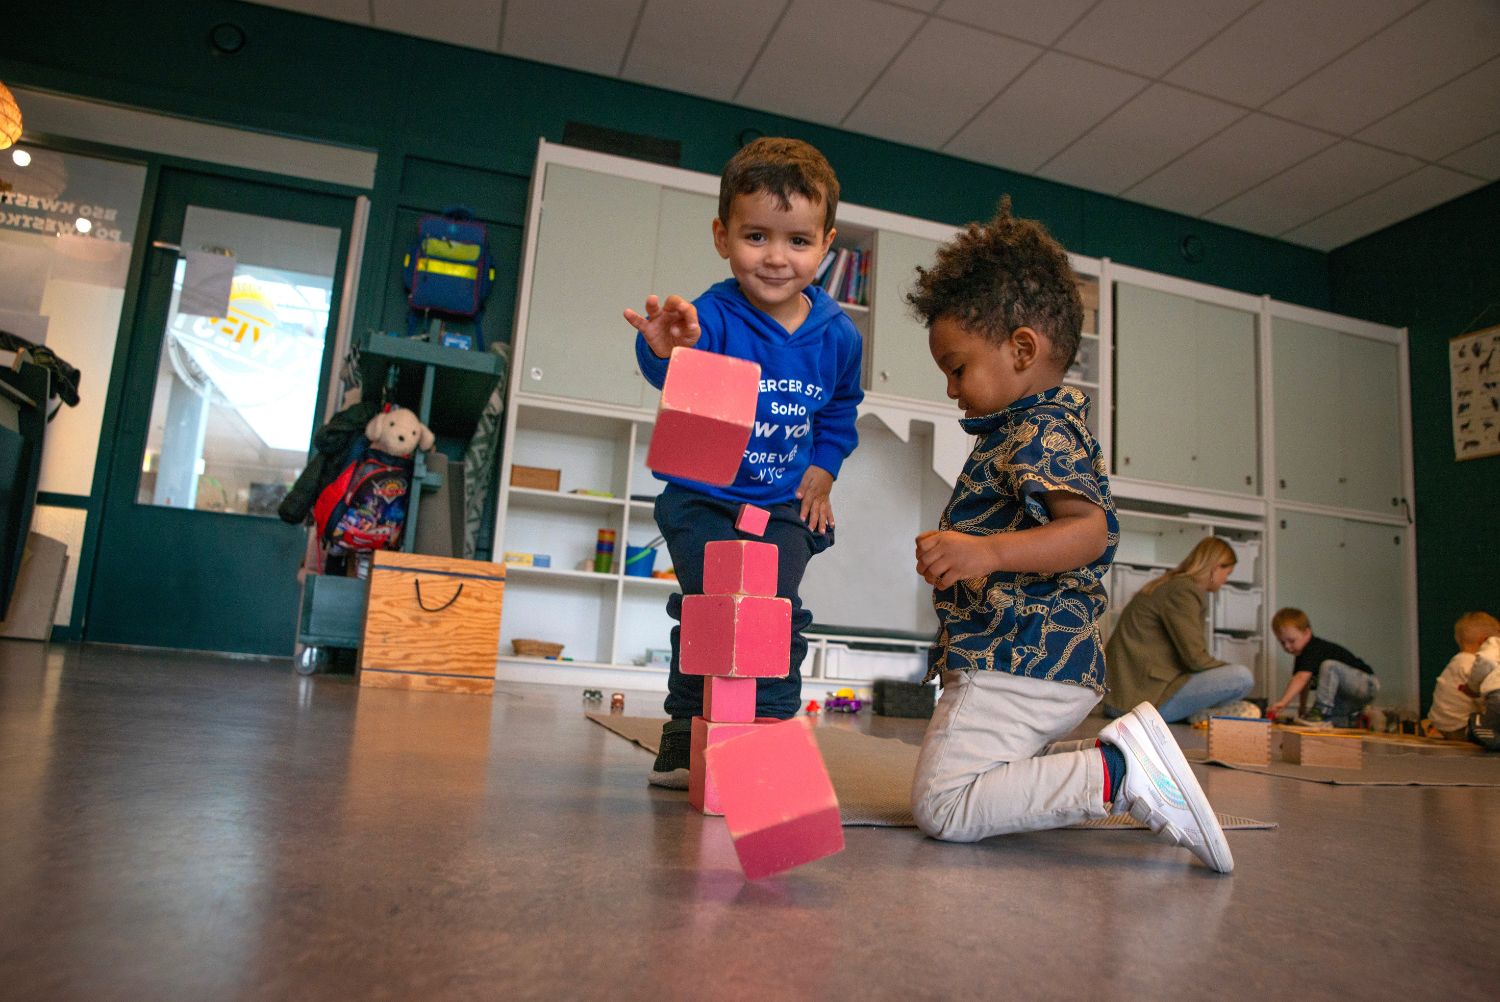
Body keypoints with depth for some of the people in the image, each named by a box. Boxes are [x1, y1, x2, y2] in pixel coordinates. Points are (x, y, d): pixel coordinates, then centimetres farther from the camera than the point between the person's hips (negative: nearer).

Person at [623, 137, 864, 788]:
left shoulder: (838, 337, -4)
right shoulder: (712, 316, -19)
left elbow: (841, 412, 16)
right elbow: (678, 374, -44)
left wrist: (822, 468, 5)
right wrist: (667, 351, -67)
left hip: (785, 503, 3)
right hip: (702, 496, -2)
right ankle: (685, 734, 9)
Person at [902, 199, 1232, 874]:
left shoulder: (1040, 429, -14)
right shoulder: (1041, 426, 19)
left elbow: (1090, 530, -30)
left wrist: (989, 551, -44)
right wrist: (961, 556, 37)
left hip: (1015, 665, -11)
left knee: (942, 806, -12)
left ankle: (1118, 773, -14)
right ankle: (1115, 760, 11)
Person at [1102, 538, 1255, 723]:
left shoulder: (1171, 585, 20)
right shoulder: (1183, 590, -11)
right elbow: (1195, 658, -16)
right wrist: (1233, 670, 1)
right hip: (1144, 698, -11)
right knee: (1242, 677, -18)